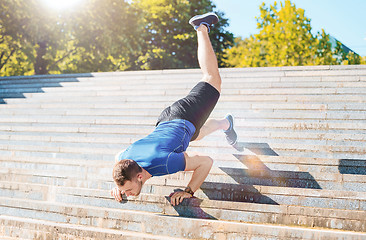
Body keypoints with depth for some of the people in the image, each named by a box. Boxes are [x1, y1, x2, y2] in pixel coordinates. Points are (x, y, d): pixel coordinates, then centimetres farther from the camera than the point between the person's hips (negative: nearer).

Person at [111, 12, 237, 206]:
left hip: (186, 119, -3)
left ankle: (202, 28, 37)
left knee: (212, 80, 23)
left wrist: (189, 191, -35)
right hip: (165, 120, 3)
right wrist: (118, 185, -8)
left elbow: (206, 162, -33)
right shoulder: (125, 158, -27)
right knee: (198, 135, 37)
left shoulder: (164, 163, -44)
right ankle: (225, 123, 67)